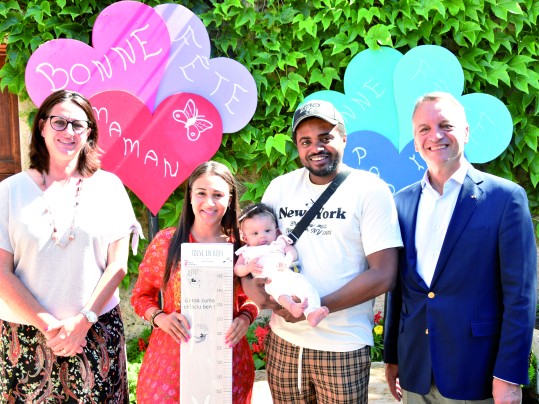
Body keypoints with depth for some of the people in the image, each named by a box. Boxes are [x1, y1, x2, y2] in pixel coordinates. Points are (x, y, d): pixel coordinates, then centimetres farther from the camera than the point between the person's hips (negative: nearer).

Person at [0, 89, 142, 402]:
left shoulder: (109, 186, 2)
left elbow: (118, 264, -1)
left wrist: (82, 321, -8)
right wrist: (48, 326, -9)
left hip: (97, 333, 0)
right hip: (27, 335, 0)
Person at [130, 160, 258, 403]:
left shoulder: (240, 246, -3)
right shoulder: (166, 241, -6)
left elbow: (250, 298, 9)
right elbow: (141, 295, 2)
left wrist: (245, 318, -12)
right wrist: (160, 318, -17)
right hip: (171, 356, -1)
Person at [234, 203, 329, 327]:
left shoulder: (279, 243, 30)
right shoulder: (247, 252, 30)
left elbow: (293, 252, 14)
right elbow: (237, 270, 21)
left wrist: (287, 261, -11)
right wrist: (248, 268, -3)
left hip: (288, 274, 3)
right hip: (268, 280, -3)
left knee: (304, 283, -27)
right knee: (276, 287, -38)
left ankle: (312, 314, -46)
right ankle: (292, 306, -65)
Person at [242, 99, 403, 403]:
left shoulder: (370, 190, -8)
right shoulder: (280, 187, 4)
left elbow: (383, 275, -13)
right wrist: (249, 281, -9)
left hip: (342, 348, -3)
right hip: (283, 341, 4)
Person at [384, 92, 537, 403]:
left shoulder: (505, 197, -7)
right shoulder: (402, 201, 5)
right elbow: (398, 286, 10)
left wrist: (509, 375, -11)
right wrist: (392, 355, 12)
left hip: (474, 374, -4)